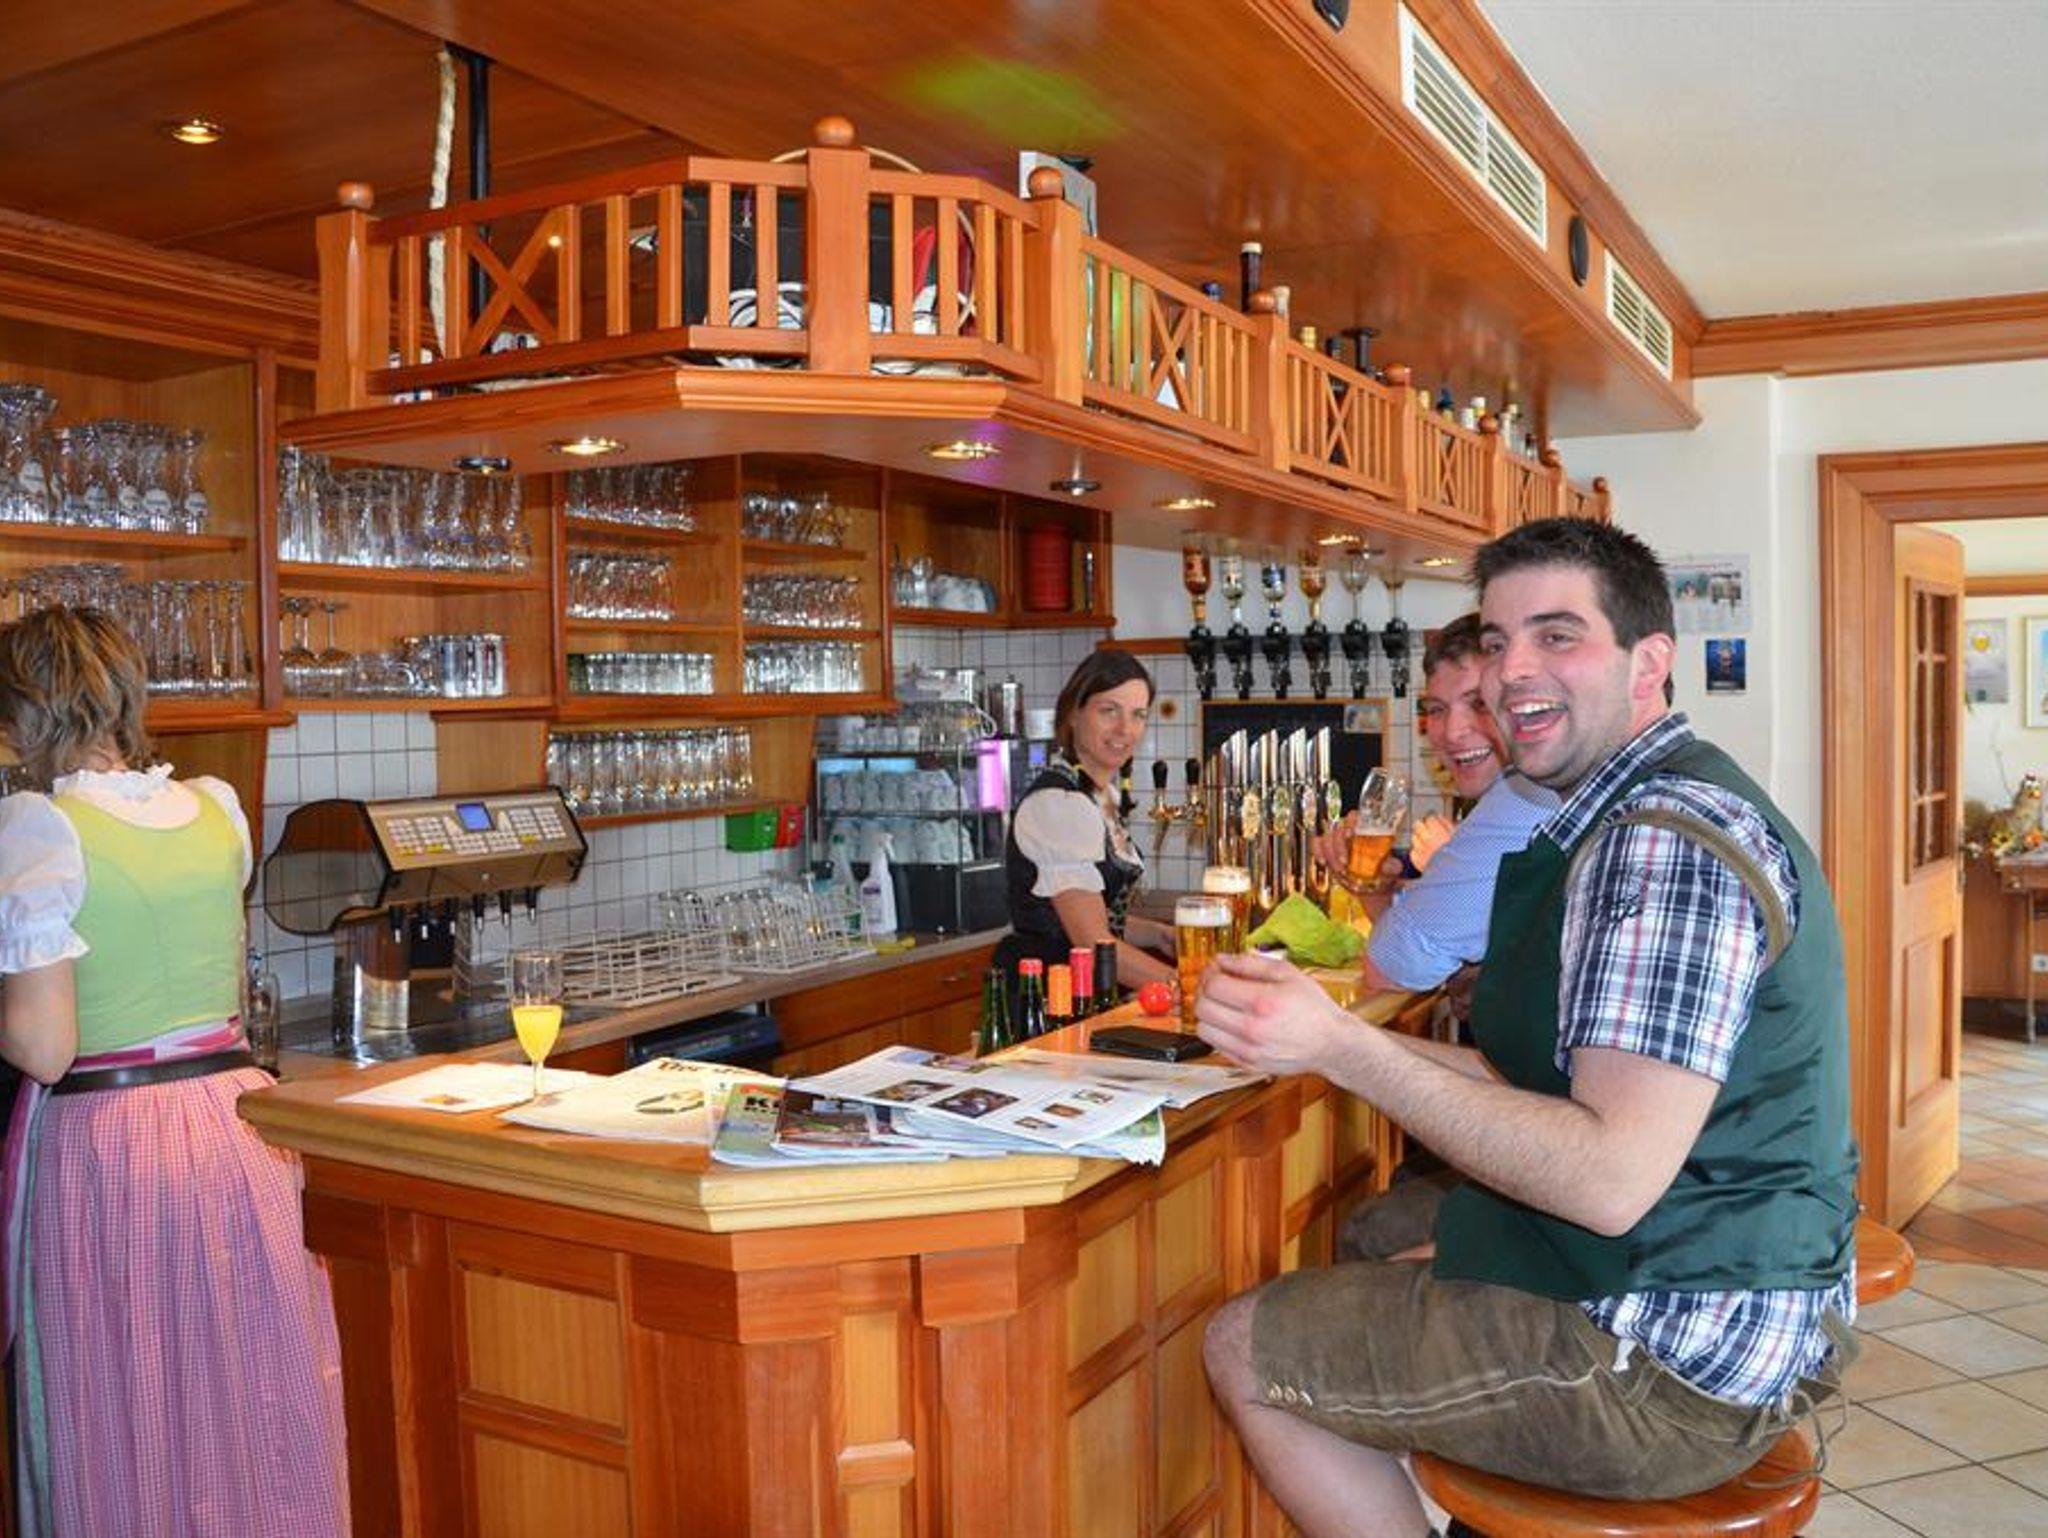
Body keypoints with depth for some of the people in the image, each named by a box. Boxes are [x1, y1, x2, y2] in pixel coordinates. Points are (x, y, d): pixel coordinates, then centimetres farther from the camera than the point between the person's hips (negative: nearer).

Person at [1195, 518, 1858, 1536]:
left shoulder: (1665, 838, -22)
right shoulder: (1657, 810, 12)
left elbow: (1611, 1179, -29)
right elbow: (1564, 1081, 13)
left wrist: (1344, 1048, -29)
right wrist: (1328, 1039, 7)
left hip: (1675, 1372, -10)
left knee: (1244, 1352, -2)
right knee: (1374, 1241, 27)